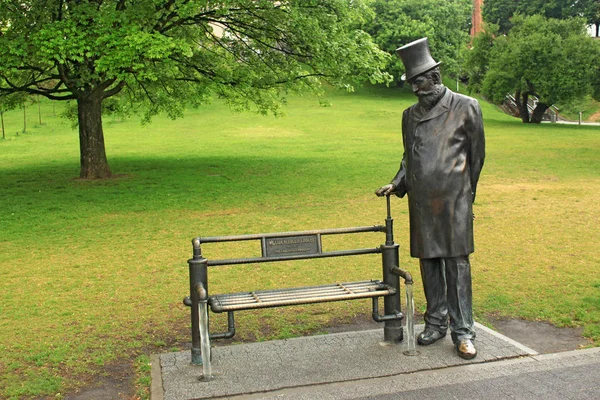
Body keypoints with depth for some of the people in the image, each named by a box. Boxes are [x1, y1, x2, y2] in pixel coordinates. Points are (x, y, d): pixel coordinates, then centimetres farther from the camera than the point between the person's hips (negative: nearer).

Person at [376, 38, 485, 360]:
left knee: (456, 263, -3)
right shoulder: (410, 115, 14)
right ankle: (436, 322, 21)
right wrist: (396, 184, 7)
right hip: (421, 203, 5)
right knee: (428, 261, 9)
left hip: (453, 200, -4)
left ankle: (463, 331, 5)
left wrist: (464, 194, 10)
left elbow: (476, 155, 6)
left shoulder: (466, 108, 0)